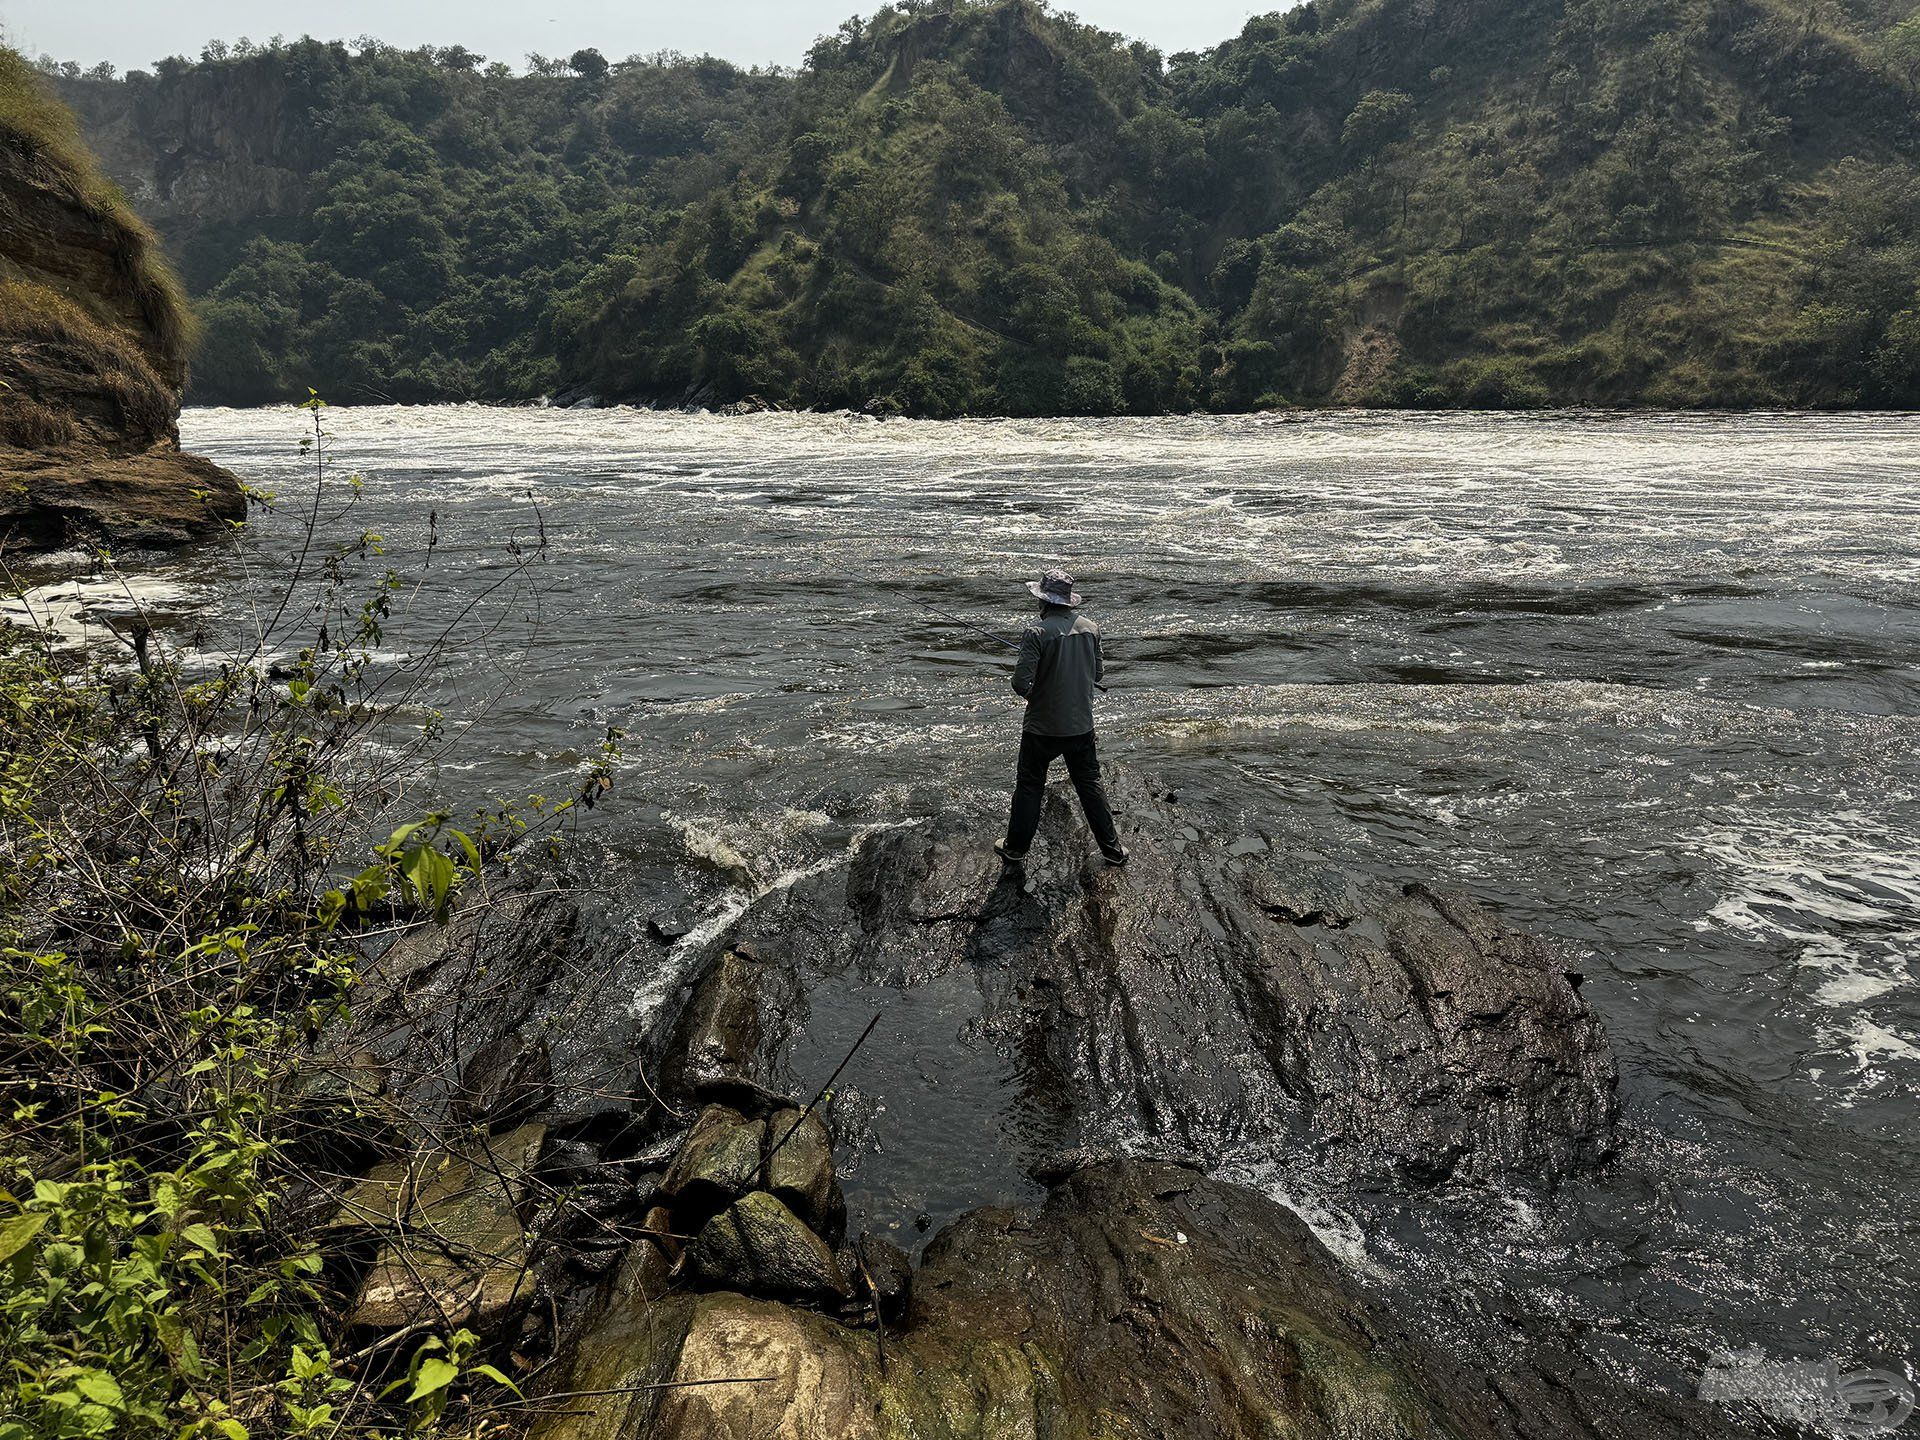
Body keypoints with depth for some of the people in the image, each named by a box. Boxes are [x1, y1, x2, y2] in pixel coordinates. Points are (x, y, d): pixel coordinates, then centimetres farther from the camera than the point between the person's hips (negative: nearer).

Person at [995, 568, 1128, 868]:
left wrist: (1029, 694, 1)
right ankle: (1113, 849, 22)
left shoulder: (1037, 633, -19)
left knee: (1029, 786, 11)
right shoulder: (1090, 628, -2)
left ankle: (1015, 848, 23)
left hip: (1042, 727, -4)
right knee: (1091, 784, 16)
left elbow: (1022, 682, -21)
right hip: (1082, 726, 4)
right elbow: (1098, 672, 8)